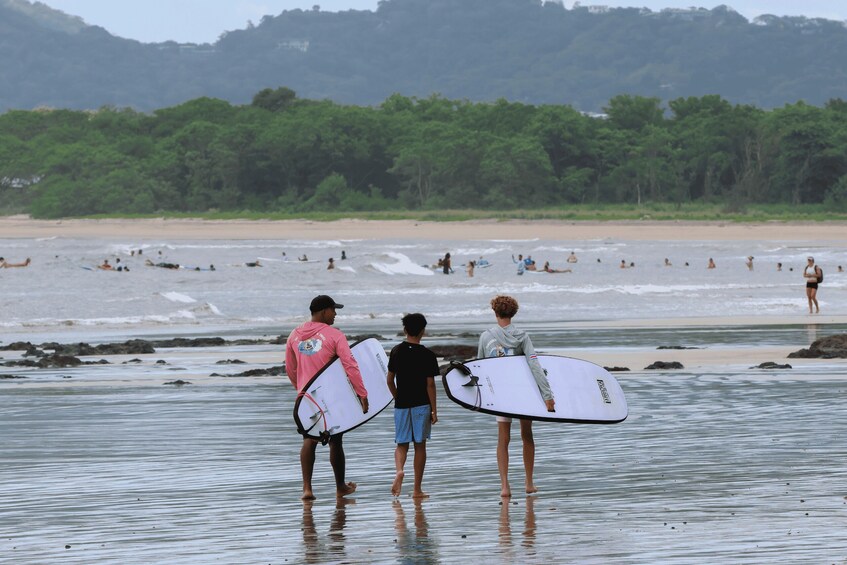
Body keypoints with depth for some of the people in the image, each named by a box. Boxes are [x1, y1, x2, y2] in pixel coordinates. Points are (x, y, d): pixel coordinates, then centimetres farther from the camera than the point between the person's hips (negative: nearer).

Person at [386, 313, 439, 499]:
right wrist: (434, 410, -3)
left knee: (402, 444, 11)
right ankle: (417, 489, 6)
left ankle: (399, 470, -21)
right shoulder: (427, 355, -8)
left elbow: (390, 380, 5)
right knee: (420, 445, 5)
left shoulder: (396, 351, 1)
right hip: (421, 405, -2)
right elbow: (430, 384, -8)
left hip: (401, 405, 2)